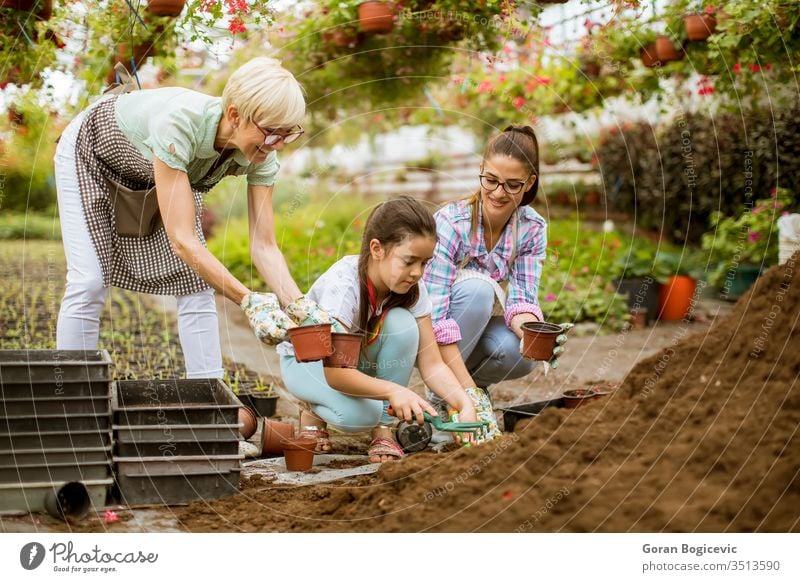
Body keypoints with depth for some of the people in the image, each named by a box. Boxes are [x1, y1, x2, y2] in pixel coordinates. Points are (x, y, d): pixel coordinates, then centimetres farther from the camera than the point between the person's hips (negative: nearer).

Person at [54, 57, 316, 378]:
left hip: (157, 172, 5)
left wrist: (299, 306, -39)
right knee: (89, 283, -13)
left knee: (196, 280, -5)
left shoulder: (261, 155, -27)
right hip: (93, 155, -5)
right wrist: (249, 300, -50)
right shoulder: (180, 122, -45)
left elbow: (264, 246, -23)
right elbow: (182, 239, -45)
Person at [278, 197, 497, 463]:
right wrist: (393, 390, -52)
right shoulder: (343, 284, -36)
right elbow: (334, 372, -39)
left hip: (359, 358, 5)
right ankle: (314, 410, 1)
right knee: (359, 414, -35)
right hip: (305, 360, -5)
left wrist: (465, 404, -38)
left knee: (402, 323, -27)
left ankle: (383, 431, -14)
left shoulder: (412, 288, -19)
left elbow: (432, 364, -20)